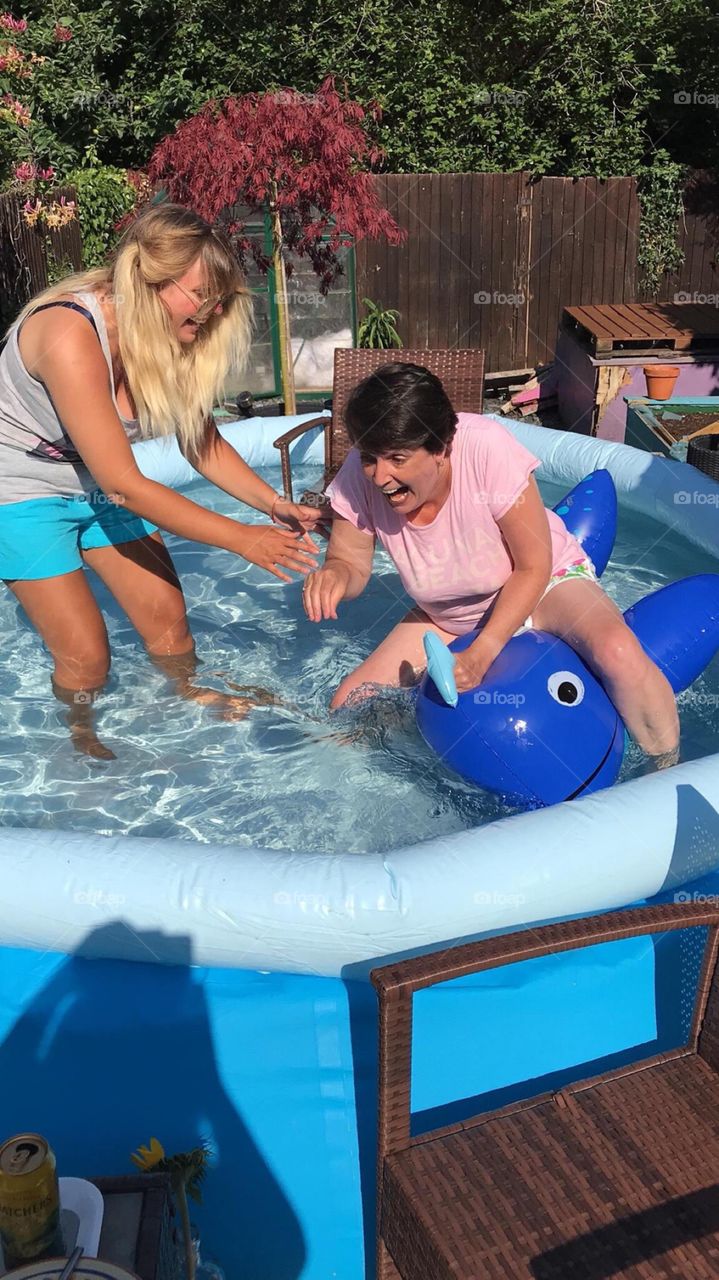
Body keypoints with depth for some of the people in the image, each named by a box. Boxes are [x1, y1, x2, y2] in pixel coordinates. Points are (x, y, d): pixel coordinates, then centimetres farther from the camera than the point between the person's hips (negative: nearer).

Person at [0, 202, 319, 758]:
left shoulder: (168, 337, -12)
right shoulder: (70, 336, -34)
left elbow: (202, 441, -1)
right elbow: (125, 485, -33)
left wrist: (273, 503, -16)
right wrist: (243, 539, -31)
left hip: (97, 484, 6)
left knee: (167, 614, 6)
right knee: (85, 656, -4)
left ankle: (191, 698, 33)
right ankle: (80, 738, 26)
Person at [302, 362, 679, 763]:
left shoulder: (487, 448, -33)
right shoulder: (360, 477, -23)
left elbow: (533, 567, -23)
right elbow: (353, 566, -11)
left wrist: (481, 654, -32)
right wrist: (334, 575, -36)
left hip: (547, 581, -4)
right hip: (449, 619, 4)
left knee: (617, 652, -35)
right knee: (347, 709, -6)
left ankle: (668, 767, -9)